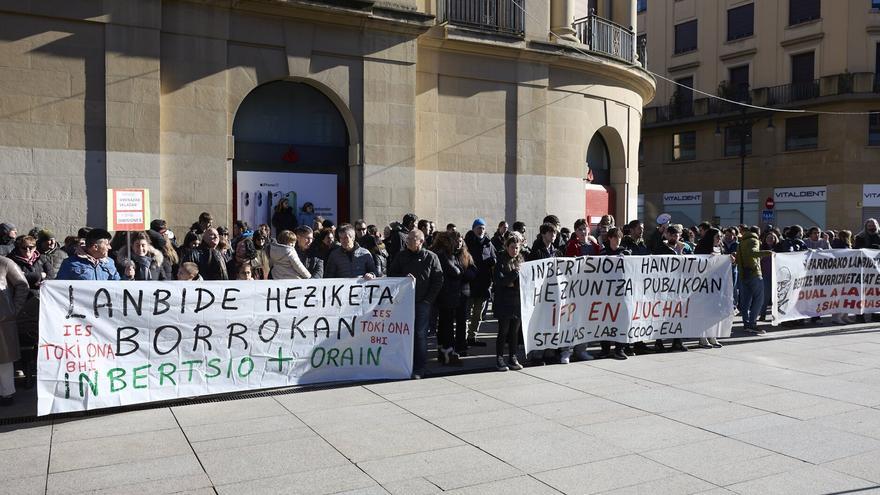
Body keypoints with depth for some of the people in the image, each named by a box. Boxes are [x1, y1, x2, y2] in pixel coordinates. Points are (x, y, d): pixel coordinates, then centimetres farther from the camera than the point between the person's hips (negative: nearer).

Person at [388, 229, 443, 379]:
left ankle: (418, 370, 4)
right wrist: (403, 277, -9)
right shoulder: (401, 256, 9)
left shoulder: (431, 257, 2)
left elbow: (438, 281, 2)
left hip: (422, 303, -2)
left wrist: (428, 300, -4)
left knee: (420, 335, -2)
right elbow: (391, 274, 11)